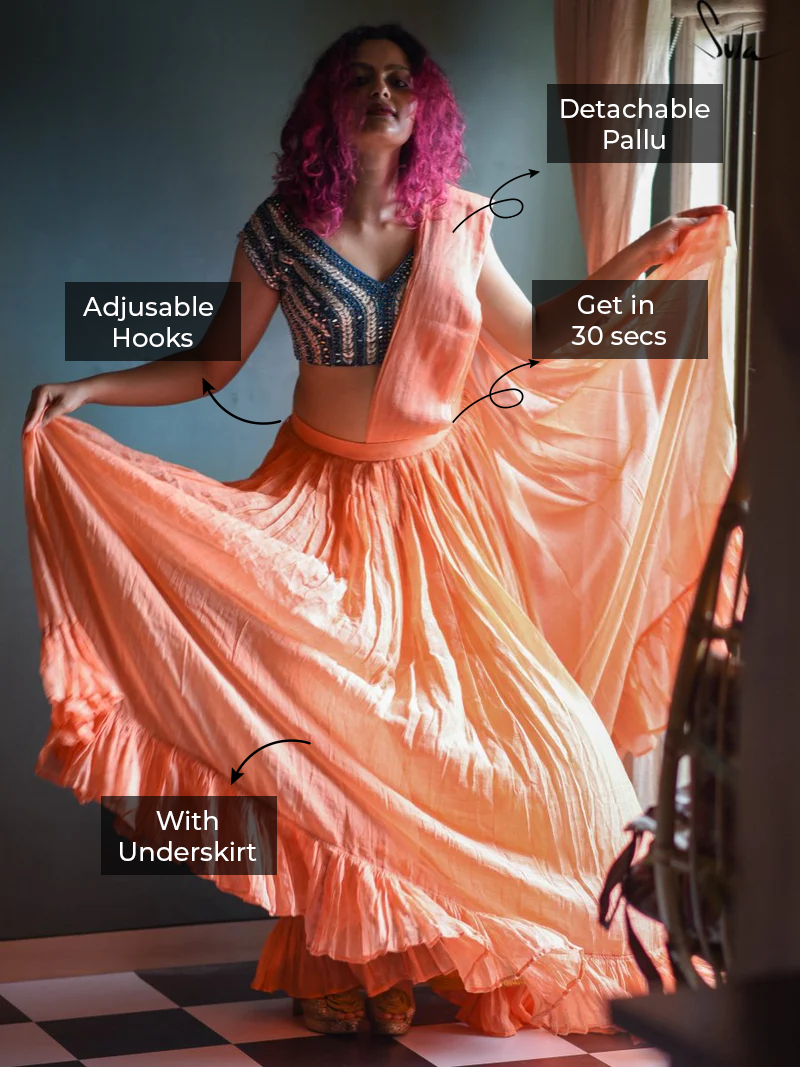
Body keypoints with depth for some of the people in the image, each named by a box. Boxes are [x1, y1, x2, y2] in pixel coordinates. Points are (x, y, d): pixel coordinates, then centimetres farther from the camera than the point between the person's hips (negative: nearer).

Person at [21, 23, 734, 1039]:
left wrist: (639, 257, 5)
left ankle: (406, 951, 19)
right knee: (327, 723, -4)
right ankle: (337, 959, 15)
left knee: (441, 721, -1)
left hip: (439, 507, 2)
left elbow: (532, 336, 11)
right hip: (326, 507, -2)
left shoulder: (456, 225, 3)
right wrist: (87, 390, -9)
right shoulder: (281, 228, -4)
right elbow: (214, 362, 1)